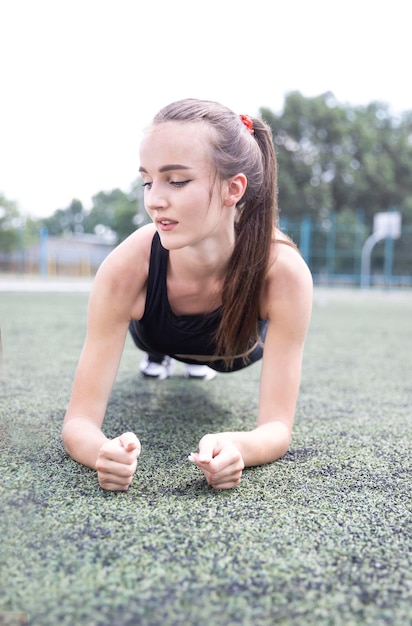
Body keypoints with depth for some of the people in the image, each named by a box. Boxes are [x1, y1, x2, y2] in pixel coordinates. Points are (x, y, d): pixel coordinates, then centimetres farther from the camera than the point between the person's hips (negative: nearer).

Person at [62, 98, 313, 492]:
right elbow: (79, 421, -37)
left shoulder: (283, 271, -45)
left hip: (240, 350, 1)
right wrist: (103, 452, -60)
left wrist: (237, 446, -62)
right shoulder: (125, 269, -44)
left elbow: (278, 426, -39)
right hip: (155, 336, 0)